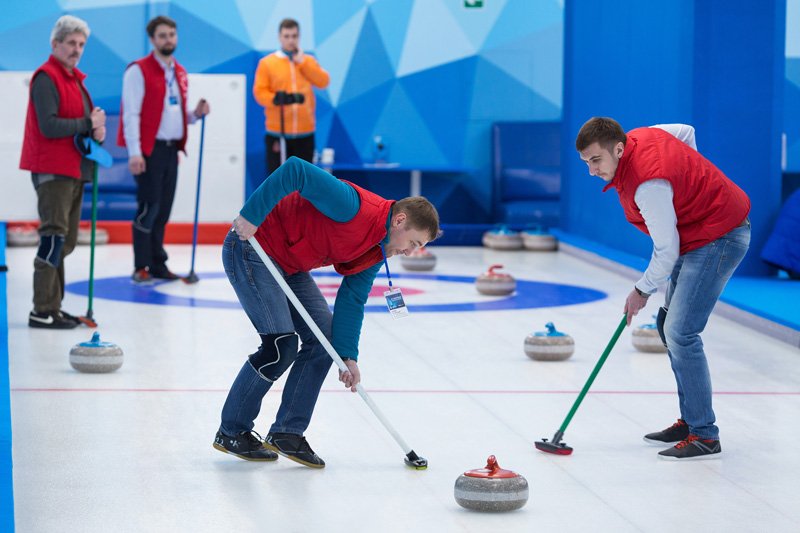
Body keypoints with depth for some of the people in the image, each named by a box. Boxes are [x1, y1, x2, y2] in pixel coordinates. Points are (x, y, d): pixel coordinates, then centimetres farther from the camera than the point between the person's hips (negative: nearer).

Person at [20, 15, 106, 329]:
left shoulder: (75, 79, 18)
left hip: (74, 170, 10)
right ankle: (43, 311, -10)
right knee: (55, 237, -11)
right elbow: (50, 126, -22)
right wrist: (88, 123, -12)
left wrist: (96, 131, -2)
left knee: (65, 241, 13)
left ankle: (52, 306, 20)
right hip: (53, 171, -10)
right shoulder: (47, 78, -12)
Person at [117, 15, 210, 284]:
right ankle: (141, 267, -2)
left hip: (172, 149, 7)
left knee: (163, 210, 9)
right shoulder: (139, 70, -7)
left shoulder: (180, 73, 16)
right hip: (150, 149, -7)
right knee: (149, 208, -7)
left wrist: (195, 114, 1)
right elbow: (131, 113, -12)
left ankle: (157, 264, 16)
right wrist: (135, 153, -19)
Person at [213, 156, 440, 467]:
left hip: (289, 265, 10)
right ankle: (231, 433, 1)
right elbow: (295, 170, -32)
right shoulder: (353, 206, -27)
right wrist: (252, 216, -30)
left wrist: (348, 356, -8)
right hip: (252, 248, -10)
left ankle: (287, 433, 7)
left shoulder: (376, 253, 2)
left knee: (324, 336, 2)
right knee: (281, 343, -15)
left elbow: (352, 301, 2)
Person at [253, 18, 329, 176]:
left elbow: (323, 81, -3)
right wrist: (276, 99, -24)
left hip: (305, 133, 2)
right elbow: (259, 92, -5)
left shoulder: (308, 61, 13)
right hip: (277, 133, -2)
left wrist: (302, 63, -7)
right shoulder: (267, 63, 3)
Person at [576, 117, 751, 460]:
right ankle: (690, 421, 22)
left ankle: (704, 436, -11)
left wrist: (642, 290, -7)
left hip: (719, 239, -11)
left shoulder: (648, 186, -30)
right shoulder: (639, 136, -3)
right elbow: (686, 132, 17)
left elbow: (667, 250, -22)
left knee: (680, 333, -16)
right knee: (668, 325, 15)